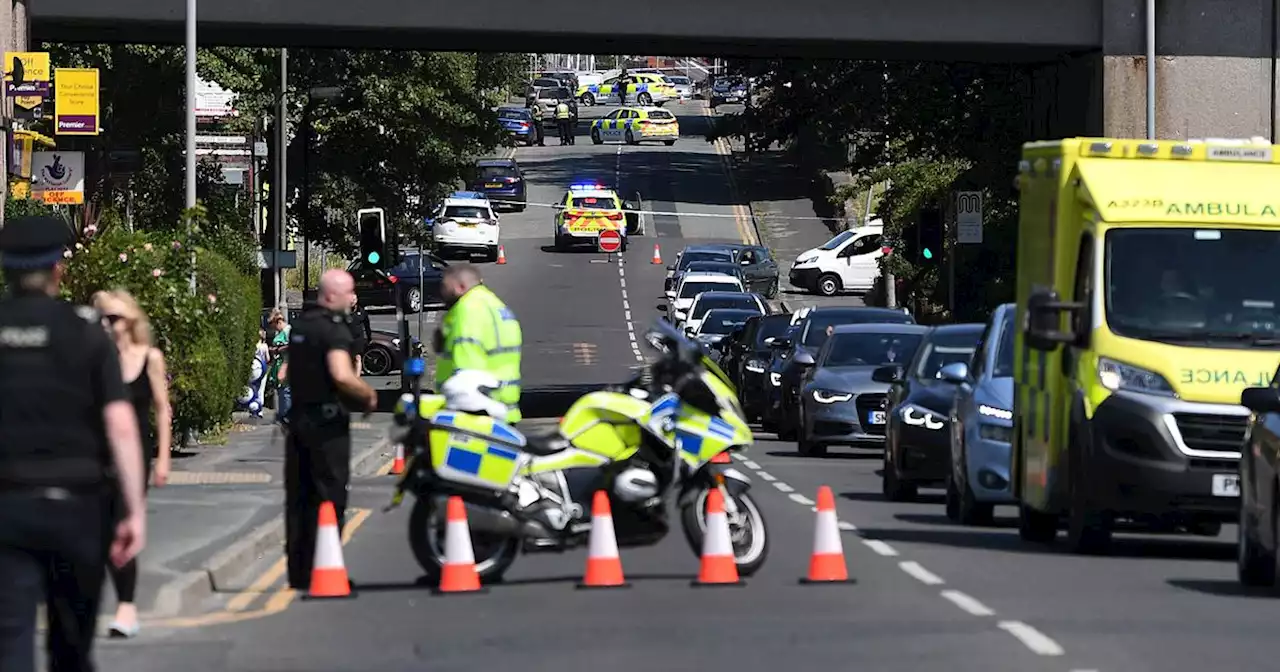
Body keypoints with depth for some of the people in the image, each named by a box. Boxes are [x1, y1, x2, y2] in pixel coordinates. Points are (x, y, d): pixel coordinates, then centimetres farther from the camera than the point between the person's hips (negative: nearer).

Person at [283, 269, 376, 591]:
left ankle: (298, 573, 13)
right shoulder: (334, 328, -15)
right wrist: (369, 395, -13)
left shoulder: (300, 326, 13)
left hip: (298, 416, 8)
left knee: (298, 498, 10)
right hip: (327, 421, -8)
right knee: (328, 499, -3)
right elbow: (342, 376, -28)